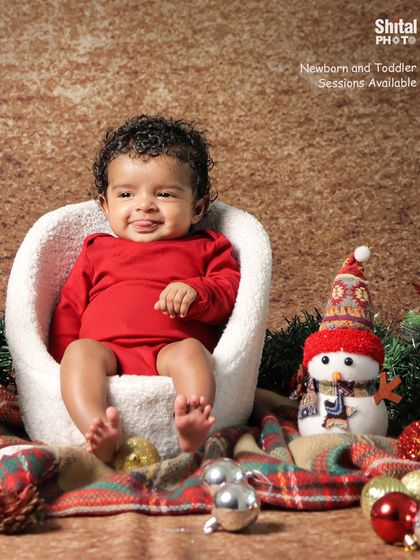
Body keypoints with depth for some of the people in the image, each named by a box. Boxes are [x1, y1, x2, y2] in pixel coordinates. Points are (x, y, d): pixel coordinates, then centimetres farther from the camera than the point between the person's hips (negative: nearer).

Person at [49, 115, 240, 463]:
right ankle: (100, 434, -50)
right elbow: (70, 307, 24)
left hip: (171, 349, -1)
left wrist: (196, 292, -15)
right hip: (107, 351, 2)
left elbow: (231, 290, 9)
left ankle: (192, 428, -56)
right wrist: (65, 363, 7)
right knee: (80, 351, -28)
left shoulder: (206, 248, 22)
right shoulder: (97, 250, 28)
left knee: (188, 351, -32)